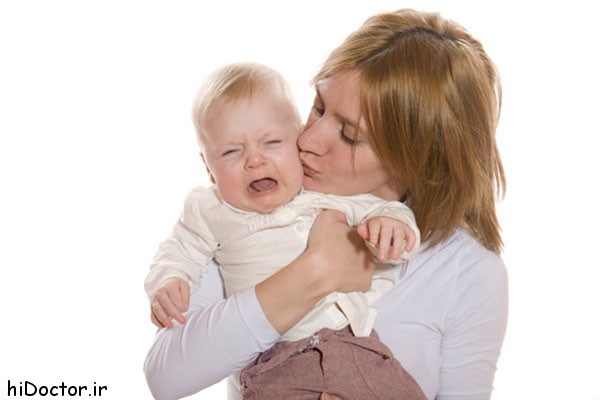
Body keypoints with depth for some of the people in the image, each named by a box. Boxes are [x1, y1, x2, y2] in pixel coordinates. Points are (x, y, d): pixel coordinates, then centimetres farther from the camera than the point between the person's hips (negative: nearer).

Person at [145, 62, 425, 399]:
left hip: (352, 340, 1)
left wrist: (391, 222, -10)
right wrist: (166, 282, 1)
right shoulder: (211, 211, 10)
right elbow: (181, 251, 23)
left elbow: (375, 206, 14)